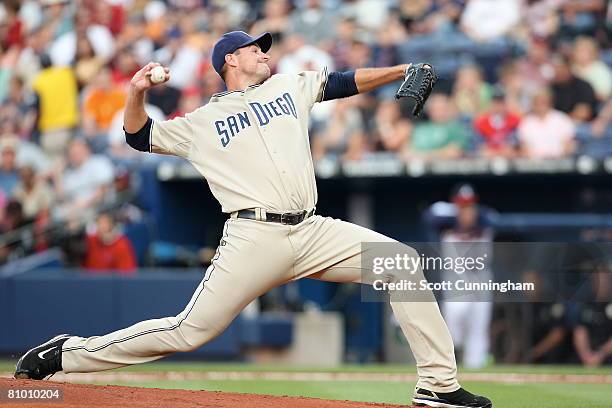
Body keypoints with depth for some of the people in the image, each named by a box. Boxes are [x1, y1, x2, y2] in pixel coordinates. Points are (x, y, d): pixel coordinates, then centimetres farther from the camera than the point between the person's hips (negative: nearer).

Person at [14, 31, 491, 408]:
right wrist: (136, 95, -6)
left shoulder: (288, 87, 21)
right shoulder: (202, 122, 11)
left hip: (313, 233, 4)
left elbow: (346, 82, 20)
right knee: (190, 331, -10)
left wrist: (402, 70, 7)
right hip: (255, 238, -4)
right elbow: (140, 137, 13)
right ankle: (66, 354, 3)